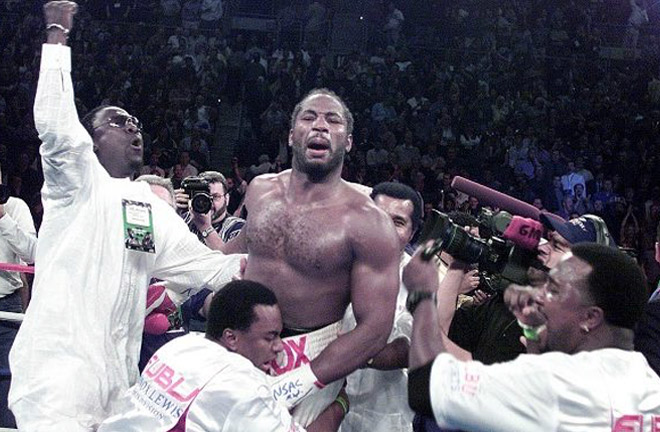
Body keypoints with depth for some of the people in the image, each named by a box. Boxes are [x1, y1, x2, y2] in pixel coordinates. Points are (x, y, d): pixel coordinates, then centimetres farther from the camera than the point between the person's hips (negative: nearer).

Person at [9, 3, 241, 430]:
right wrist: (58, 34, -17)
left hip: (118, 371, 7)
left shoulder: (153, 207, 19)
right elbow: (55, 125, -19)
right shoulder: (79, 184, 0)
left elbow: (206, 264, 19)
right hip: (61, 361, -7)